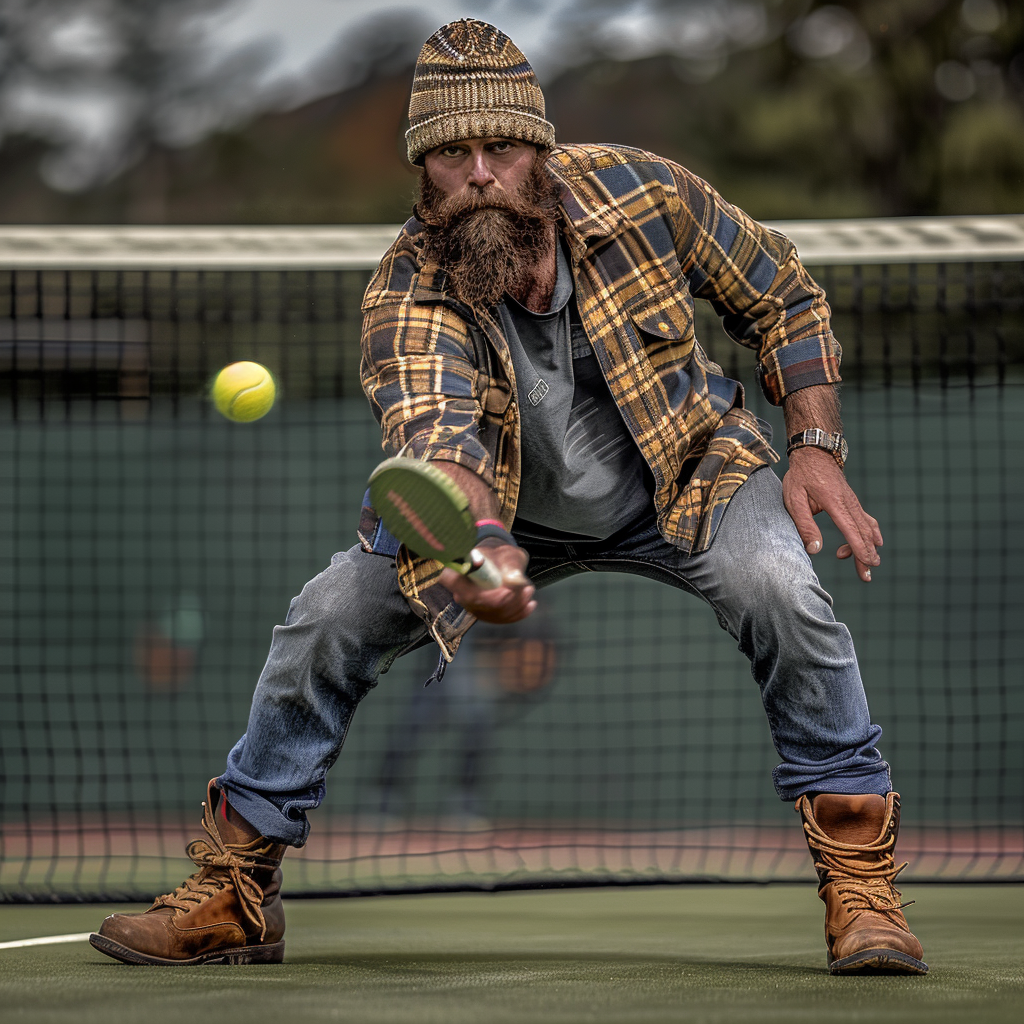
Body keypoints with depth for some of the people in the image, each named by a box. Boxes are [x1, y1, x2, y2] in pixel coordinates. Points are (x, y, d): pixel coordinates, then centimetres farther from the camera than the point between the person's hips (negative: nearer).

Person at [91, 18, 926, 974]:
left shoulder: (641, 193, -22)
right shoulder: (406, 291, -28)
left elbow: (782, 296, -5)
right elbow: (434, 429, -48)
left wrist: (817, 448, -16)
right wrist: (483, 545, -69)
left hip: (686, 476, 0)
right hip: (510, 510, 0)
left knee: (780, 589, -29)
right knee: (323, 621, -13)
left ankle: (861, 888, -15)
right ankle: (232, 892, 5)